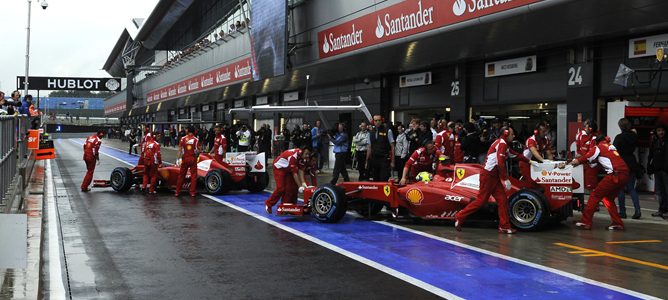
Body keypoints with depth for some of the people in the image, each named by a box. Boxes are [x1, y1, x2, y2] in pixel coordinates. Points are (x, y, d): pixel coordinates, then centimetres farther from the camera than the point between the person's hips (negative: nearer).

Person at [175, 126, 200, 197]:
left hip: (185, 159, 2)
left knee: (181, 175, 9)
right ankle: (192, 192, 4)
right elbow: (198, 151, -8)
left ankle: (177, 192, 13)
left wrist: (179, 158, -3)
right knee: (193, 175, 6)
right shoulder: (196, 139, -4)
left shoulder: (183, 138, 0)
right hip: (193, 159, -2)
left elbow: (180, 149, -5)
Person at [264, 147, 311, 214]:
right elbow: (294, 173, -36)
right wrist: (300, 186, -36)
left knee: (293, 187, -3)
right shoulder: (293, 156, -36)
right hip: (279, 167, -8)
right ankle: (268, 204, 0)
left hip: (288, 169, 8)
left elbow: (301, 170, -16)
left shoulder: (302, 157, -11)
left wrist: (303, 183, -27)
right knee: (281, 188, -16)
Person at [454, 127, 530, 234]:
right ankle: (459, 217, 3)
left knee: (502, 200, 3)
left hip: (494, 177, 10)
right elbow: (500, 163, -22)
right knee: (481, 200, -6)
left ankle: (504, 227, 3)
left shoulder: (504, 145, 18)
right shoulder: (502, 143, -13)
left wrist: (528, 161, 33)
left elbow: (515, 155, 30)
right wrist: (505, 179, -21)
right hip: (488, 176, -10)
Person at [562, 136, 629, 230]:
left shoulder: (598, 147, 7)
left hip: (615, 175, -7)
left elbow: (583, 159, 3)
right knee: (608, 198, 21)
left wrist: (566, 164, 10)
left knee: (595, 195, 2)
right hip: (625, 175, 7)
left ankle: (585, 222, 0)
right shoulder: (611, 147, 27)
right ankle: (618, 223, 17)